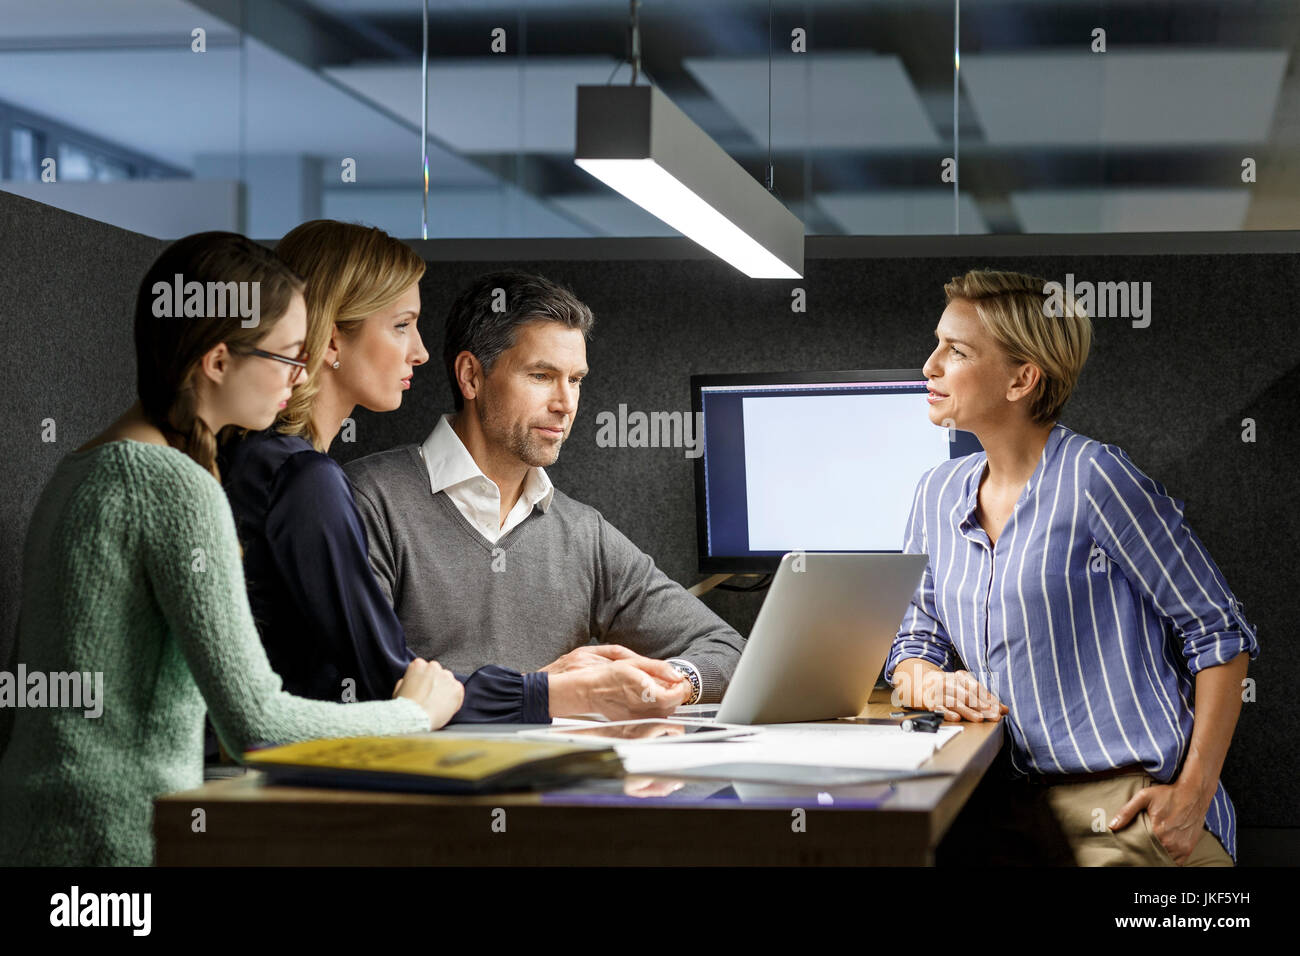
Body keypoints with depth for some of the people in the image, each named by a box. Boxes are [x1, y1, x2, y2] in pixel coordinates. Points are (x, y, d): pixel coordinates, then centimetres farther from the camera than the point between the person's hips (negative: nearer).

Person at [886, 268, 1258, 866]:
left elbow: (1219, 633, -6)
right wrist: (930, 683, -7)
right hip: (1016, 807, 6)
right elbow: (911, 644, 18)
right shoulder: (939, 494, 12)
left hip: (1126, 808, -5)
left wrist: (1193, 795, -13)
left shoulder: (1093, 478, -8)